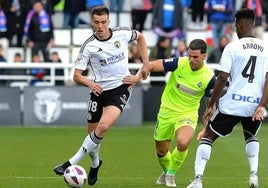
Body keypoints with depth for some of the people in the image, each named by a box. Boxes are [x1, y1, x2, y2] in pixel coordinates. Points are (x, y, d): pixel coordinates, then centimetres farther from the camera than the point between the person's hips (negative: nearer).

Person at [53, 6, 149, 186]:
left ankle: (72, 163, -18)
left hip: (121, 88, -1)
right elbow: (77, 75, -10)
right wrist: (90, 83, -31)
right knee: (93, 133, 7)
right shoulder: (89, 46, -11)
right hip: (99, 90, 1)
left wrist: (146, 63, 8)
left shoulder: (123, 34, -7)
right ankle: (95, 163, 41)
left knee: (103, 126, -24)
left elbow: (140, 37, 16)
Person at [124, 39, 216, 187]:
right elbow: (152, 65, -11)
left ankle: (171, 174, -1)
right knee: (161, 151, 9)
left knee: (183, 143, -30)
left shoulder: (209, 77, -15)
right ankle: (166, 171, 46)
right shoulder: (179, 63, -16)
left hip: (188, 114, -2)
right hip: (167, 111, 2)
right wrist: (137, 77, -27)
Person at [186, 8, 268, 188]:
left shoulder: (232, 47, -6)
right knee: (251, 136, 33)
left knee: (207, 136, 13)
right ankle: (254, 173, 12)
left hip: (232, 104, -3)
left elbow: (222, 79, -9)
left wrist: (210, 105, -1)